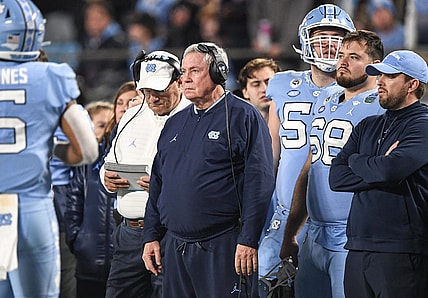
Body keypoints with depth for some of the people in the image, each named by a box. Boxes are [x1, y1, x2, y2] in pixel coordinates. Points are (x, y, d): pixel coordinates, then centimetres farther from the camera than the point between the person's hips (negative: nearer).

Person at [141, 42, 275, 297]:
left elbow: (259, 183, -11)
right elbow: (158, 183, 21)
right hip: (175, 247, 7)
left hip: (223, 248, -7)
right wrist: (152, 236, 14)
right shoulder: (175, 123, 17)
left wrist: (248, 241, -16)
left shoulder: (243, 117, -4)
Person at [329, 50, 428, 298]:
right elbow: (336, 177, 8)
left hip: (401, 252, -7)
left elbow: (389, 170, -19)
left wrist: (356, 161, 2)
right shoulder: (368, 126, 19)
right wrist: (377, 169, -7)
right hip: (358, 250, 7)